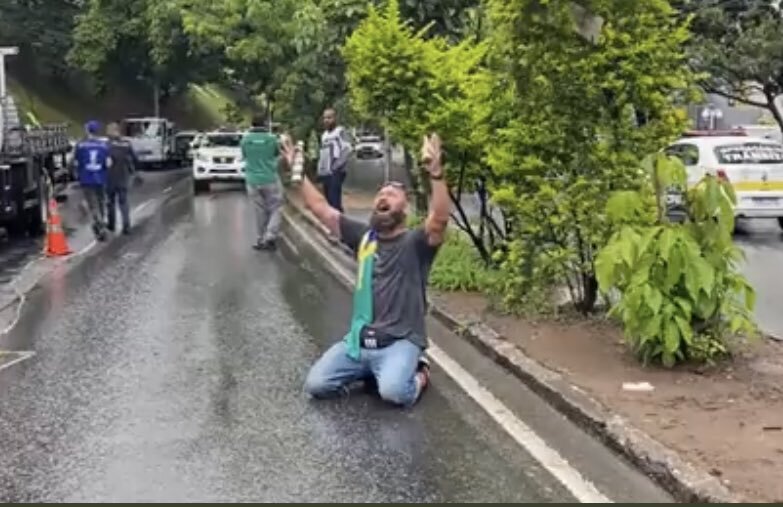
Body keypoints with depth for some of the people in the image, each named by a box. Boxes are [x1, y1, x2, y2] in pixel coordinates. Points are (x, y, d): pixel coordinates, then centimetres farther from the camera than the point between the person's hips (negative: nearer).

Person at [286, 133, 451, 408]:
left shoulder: (415, 242, -5)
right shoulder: (363, 236, 11)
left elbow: (440, 218, -26)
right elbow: (321, 209, 15)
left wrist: (436, 173, -41)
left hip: (400, 342, -5)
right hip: (359, 339, 5)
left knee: (394, 391, -32)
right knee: (316, 385, -8)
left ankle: (418, 375, 5)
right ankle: (369, 369, 16)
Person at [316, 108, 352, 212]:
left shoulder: (340, 131, -5)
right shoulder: (324, 134, 20)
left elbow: (347, 149, -15)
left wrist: (337, 165, -17)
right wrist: (320, 169, 14)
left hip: (335, 173, -8)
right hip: (325, 173, 8)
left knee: (335, 201, -13)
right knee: (328, 201, 10)